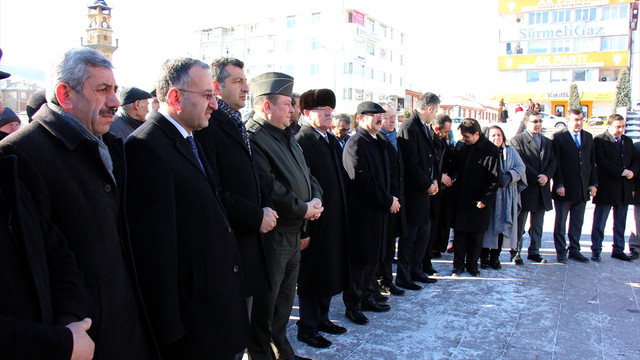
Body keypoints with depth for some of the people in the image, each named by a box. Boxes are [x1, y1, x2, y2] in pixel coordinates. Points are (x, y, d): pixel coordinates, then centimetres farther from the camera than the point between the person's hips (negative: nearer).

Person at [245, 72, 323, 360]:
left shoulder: (286, 138, 14)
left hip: (294, 233, 10)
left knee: (284, 300, 22)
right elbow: (269, 188, -25)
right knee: (265, 306, 4)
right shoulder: (253, 139, -17)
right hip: (271, 236, -10)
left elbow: (306, 176, 18)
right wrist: (304, 209, -15)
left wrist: (316, 200, -2)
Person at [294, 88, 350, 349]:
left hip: (336, 219, 8)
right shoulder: (301, 142, -16)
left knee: (330, 270, 18)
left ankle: (322, 318, 35)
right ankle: (307, 328, 21)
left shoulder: (332, 140, 11)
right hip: (316, 220, -8)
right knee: (312, 272, 5)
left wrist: (343, 213, 13)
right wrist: (304, 227, -22)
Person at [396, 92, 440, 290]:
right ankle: (403, 276, 13)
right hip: (413, 192, -10)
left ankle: (416, 270, 29)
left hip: (425, 190, 10)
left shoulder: (424, 127, 13)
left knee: (424, 232, 16)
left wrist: (434, 180, 4)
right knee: (409, 235, 1)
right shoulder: (409, 128, -17)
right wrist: (427, 185, -13)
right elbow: (412, 164, -21)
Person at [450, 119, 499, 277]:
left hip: (480, 201, -3)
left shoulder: (491, 150, -7)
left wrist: (484, 199, -12)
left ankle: (472, 264, 22)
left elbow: (493, 178, -7)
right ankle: (458, 264, 18)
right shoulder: (461, 148, 5)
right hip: (460, 199, 3)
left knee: (476, 235, 7)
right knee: (460, 233, 7)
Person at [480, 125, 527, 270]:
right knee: (487, 225, -3)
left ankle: (495, 257, 13)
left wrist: (509, 177, -14)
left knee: (502, 225, 3)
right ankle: (484, 257, 8)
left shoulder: (511, 152, 15)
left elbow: (521, 167, 4)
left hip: (507, 197, 3)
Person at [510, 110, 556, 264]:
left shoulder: (547, 142, 16)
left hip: (542, 189, 6)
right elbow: (521, 164, -12)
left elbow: (553, 162, 9)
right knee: (519, 223, 1)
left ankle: (534, 252, 21)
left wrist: (546, 176, -10)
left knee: (537, 224, 12)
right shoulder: (517, 140, -4)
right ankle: (516, 252, 10)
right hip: (525, 188, -6)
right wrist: (537, 178, -16)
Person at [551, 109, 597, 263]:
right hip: (564, 188, -5)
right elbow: (556, 163, -7)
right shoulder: (559, 138, -4)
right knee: (560, 223, 3)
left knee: (577, 223, 11)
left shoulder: (588, 137, 12)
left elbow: (592, 162, 13)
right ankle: (561, 252, 12)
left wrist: (593, 183, 6)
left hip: (582, 188, 5)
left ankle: (574, 250, 22)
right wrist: (559, 184, -13)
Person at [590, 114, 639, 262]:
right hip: (606, 188, -6)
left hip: (624, 188, 6)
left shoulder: (628, 141, 15)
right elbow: (602, 162, -15)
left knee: (620, 222, 12)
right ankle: (596, 250, 8)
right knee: (599, 222, 0)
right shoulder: (599, 140, -6)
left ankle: (618, 250, 21)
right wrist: (622, 172, -15)